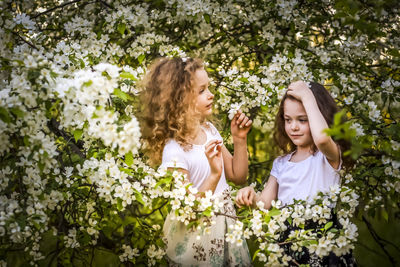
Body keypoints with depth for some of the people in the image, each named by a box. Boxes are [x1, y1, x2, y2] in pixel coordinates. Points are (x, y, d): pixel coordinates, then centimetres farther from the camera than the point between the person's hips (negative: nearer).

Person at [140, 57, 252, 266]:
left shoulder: (209, 130, -1)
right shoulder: (174, 150, -23)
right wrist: (214, 174, -33)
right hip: (195, 239, -7)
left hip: (226, 224, 7)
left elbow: (238, 176, 8)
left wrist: (240, 140, -4)